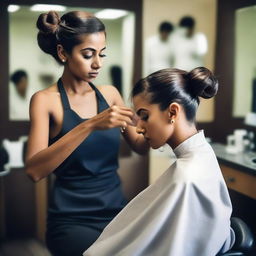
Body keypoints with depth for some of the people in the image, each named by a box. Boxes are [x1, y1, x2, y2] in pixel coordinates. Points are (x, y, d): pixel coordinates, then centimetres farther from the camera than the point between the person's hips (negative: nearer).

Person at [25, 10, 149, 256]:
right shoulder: (45, 100, -8)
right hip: (71, 220, -4)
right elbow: (34, 169, -22)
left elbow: (139, 145, 12)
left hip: (116, 210, 5)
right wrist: (90, 125, -31)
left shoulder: (109, 94, 5)